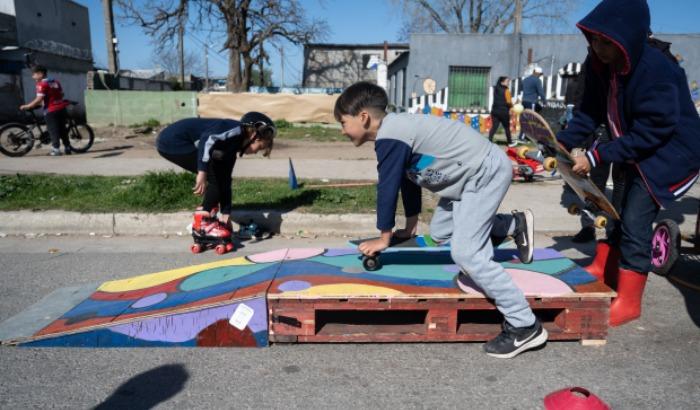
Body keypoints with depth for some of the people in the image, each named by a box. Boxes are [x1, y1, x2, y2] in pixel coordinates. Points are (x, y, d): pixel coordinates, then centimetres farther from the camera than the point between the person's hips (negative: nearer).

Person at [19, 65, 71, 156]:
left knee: (53, 130, -1)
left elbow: (39, 99, -15)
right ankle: (67, 148, 14)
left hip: (51, 110, -7)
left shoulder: (42, 84, -9)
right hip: (61, 108, 7)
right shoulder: (56, 82, 13)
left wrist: (26, 106, -8)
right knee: (62, 129, 13)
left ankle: (56, 149, -4)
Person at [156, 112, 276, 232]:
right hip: (174, 142, -10)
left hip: (176, 143, 10)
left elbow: (225, 181, 16)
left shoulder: (232, 145, 14)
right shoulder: (236, 130, -12)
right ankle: (203, 222, 0)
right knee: (216, 177, -7)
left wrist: (226, 214, 16)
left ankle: (204, 215, 18)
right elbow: (207, 139, -31)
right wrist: (202, 173, -37)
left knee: (221, 176, 12)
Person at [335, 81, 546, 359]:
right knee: (440, 231, 19)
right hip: (476, 171, 10)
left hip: (486, 172, -10)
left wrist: (384, 237, -2)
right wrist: (410, 227, 27)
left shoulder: (389, 138, -20)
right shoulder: (395, 129, 10)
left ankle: (524, 327, -8)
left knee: (464, 251, -15)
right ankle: (514, 225, 33)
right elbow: (408, 178, 20)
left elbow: (388, 188, -15)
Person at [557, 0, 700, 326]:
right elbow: (590, 112, -4)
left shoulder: (655, 72, -31)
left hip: (669, 155, -8)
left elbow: (650, 132, -29)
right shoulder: (599, 64, -9)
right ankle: (602, 270, 37)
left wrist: (596, 157, -31)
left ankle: (628, 301, 5)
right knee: (622, 213, 19)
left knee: (636, 221, -9)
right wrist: (561, 143, -18)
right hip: (637, 154, 8)